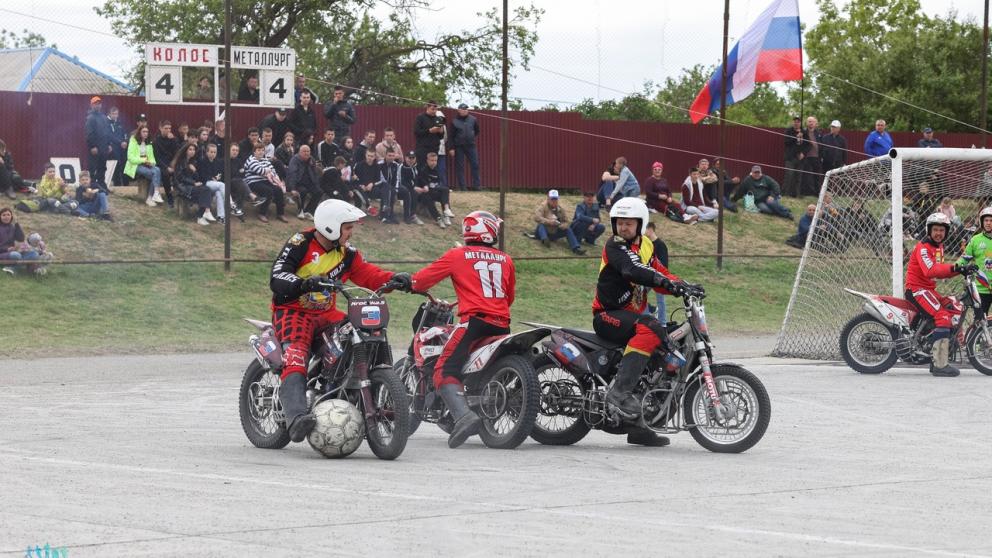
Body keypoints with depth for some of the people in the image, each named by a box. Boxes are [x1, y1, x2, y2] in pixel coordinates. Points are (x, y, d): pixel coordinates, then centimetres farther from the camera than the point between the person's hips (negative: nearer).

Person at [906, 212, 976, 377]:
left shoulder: (939, 247, 15)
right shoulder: (923, 247, -15)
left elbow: (939, 272, 15)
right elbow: (930, 271, -31)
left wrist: (960, 270, 0)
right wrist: (956, 267, -38)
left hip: (929, 289, 10)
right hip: (917, 288, -10)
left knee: (955, 313, 5)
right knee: (943, 316, -24)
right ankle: (940, 365, -29)